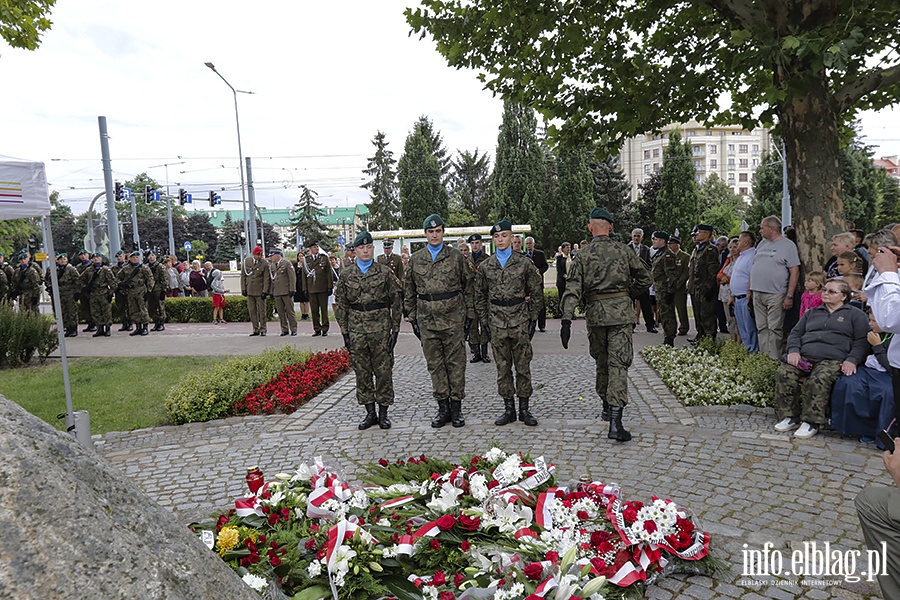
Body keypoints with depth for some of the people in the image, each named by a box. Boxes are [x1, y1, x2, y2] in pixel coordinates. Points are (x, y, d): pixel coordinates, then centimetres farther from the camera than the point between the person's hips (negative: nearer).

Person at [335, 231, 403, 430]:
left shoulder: (385, 272, 1)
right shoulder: (346, 275, 7)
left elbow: (396, 302, 1)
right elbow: (340, 305, 9)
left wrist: (395, 329, -4)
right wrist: (345, 332, 3)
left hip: (381, 328, -2)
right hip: (357, 330, 2)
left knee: (383, 370, 2)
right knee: (362, 372, 7)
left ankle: (383, 413, 14)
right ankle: (370, 412, 18)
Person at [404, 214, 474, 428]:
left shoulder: (456, 256, 3)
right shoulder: (415, 259, 8)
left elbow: (469, 287, 5)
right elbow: (409, 292, 12)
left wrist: (469, 315, 1)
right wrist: (413, 319, 8)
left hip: (454, 318, -2)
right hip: (427, 319, 2)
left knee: (456, 362, 3)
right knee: (435, 364, 7)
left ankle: (456, 406, 13)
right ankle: (443, 407, 17)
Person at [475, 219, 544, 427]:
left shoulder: (524, 263, 1)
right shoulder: (485, 267, 6)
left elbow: (536, 292, 5)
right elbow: (480, 296, 12)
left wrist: (533, 318, 1)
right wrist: (484, 321, 6)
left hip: (520, 320, -2)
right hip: (497, 323, 2)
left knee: (523, 365, 3)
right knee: (502, 367, 6)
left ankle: (524, 408, 13)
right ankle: (508, 408, 16)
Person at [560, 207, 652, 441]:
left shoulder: (583, 255, 0)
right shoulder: (623, 250, 2)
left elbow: (573, 288, -8)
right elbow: (644, 278, 8)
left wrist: (567, 319, -13)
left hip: (595, 312, 1)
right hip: (621, 311, -1)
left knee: (602, 361, 19)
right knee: (618, 364, -4)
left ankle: (607, 407, 33)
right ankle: (615, 422, -12)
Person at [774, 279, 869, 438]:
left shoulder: (855, 314, 17)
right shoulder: (812, 313, 30)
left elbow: (862, 341, 5)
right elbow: (795, 334, 24)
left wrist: (852, 360, -12)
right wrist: (793, 351, 3)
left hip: (833, 360, -4)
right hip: (804, 357, 4)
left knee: (818, 380, -37)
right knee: (783, 373, -26)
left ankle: (811, 421, -27)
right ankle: (790, 417, -17)